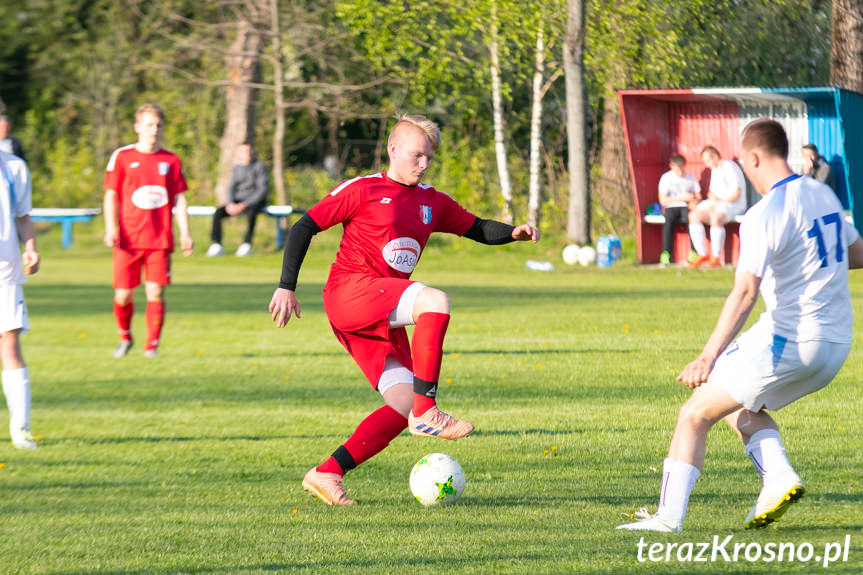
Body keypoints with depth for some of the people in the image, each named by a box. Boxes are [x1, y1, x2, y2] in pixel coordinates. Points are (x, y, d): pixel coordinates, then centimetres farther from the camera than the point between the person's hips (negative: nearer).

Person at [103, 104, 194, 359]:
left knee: (156, 293, -7)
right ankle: (124, 336, 25)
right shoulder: (122, 157, 3)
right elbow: (111, 196, 3)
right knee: (123, 295, -1)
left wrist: (185, 233, 0)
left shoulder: (171, 160, 8)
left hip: (160, 239, 1)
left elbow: (179, 199, 9)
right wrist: (111, 228, -9)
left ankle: (152, 345, 1)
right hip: (128, 239, -1)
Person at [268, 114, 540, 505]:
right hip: (349, 290, -7)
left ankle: (326, 475, -2)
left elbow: (478, 229, 23)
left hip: (383, 319, 7)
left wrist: (513, 233, 0)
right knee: (435, 301, -30)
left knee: (403, 404, -6)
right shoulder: (361, 190, 2)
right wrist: (286, 287, -6)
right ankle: (426, 411, -34)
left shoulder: (432, 202, 19)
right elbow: (304, 228, 2)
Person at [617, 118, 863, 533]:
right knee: (740, 406, 26)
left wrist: (709, 356, -29)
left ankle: (669, 516, -5)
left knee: (696, 414, 0)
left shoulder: (765, 216, -16)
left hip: (788, 341, -8)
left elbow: (745, 293, -25)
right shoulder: (823, 196, 8)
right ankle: (779, 479, 4)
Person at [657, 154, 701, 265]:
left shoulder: (691, 178, 12)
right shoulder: (666, 178, 4)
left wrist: (694, 202, -11)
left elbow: (698, 196, 14)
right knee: (669, 221, -37)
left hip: (686, 207, 1)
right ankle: (666, 254, -39)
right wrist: (681, 198, -10)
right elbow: (663, 200, -2)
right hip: (671, 207, -1)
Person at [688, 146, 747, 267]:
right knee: (694, 215, -14)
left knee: (716, 217, -38)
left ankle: (716, 257, -33)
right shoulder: (715, 170, 19)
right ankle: (702, 254, -15)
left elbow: (737, 193, -18)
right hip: (717, 204, 9)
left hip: (734, 204, -9)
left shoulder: (729, 167, -11)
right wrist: (712, 196, 1)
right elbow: (712, 192, 26)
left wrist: (720, 201, -16)